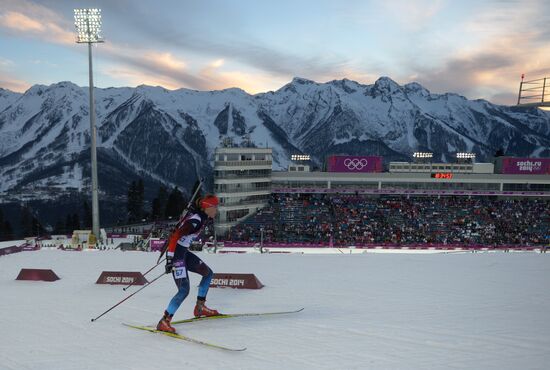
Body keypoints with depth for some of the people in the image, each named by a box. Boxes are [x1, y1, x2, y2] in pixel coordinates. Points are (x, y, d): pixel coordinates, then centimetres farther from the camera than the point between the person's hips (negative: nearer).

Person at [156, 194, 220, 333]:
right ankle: (164, 321, -13)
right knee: (184, 290, -17)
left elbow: (180, 229, 22)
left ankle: (200, 307, 28)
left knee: (208, 273, 19)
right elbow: (174, 237, -27)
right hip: (176, 254, -10)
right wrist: (170, 259, -30)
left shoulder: (202, 217, 6)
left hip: (184, 252, 10)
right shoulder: (195, 220, -23)